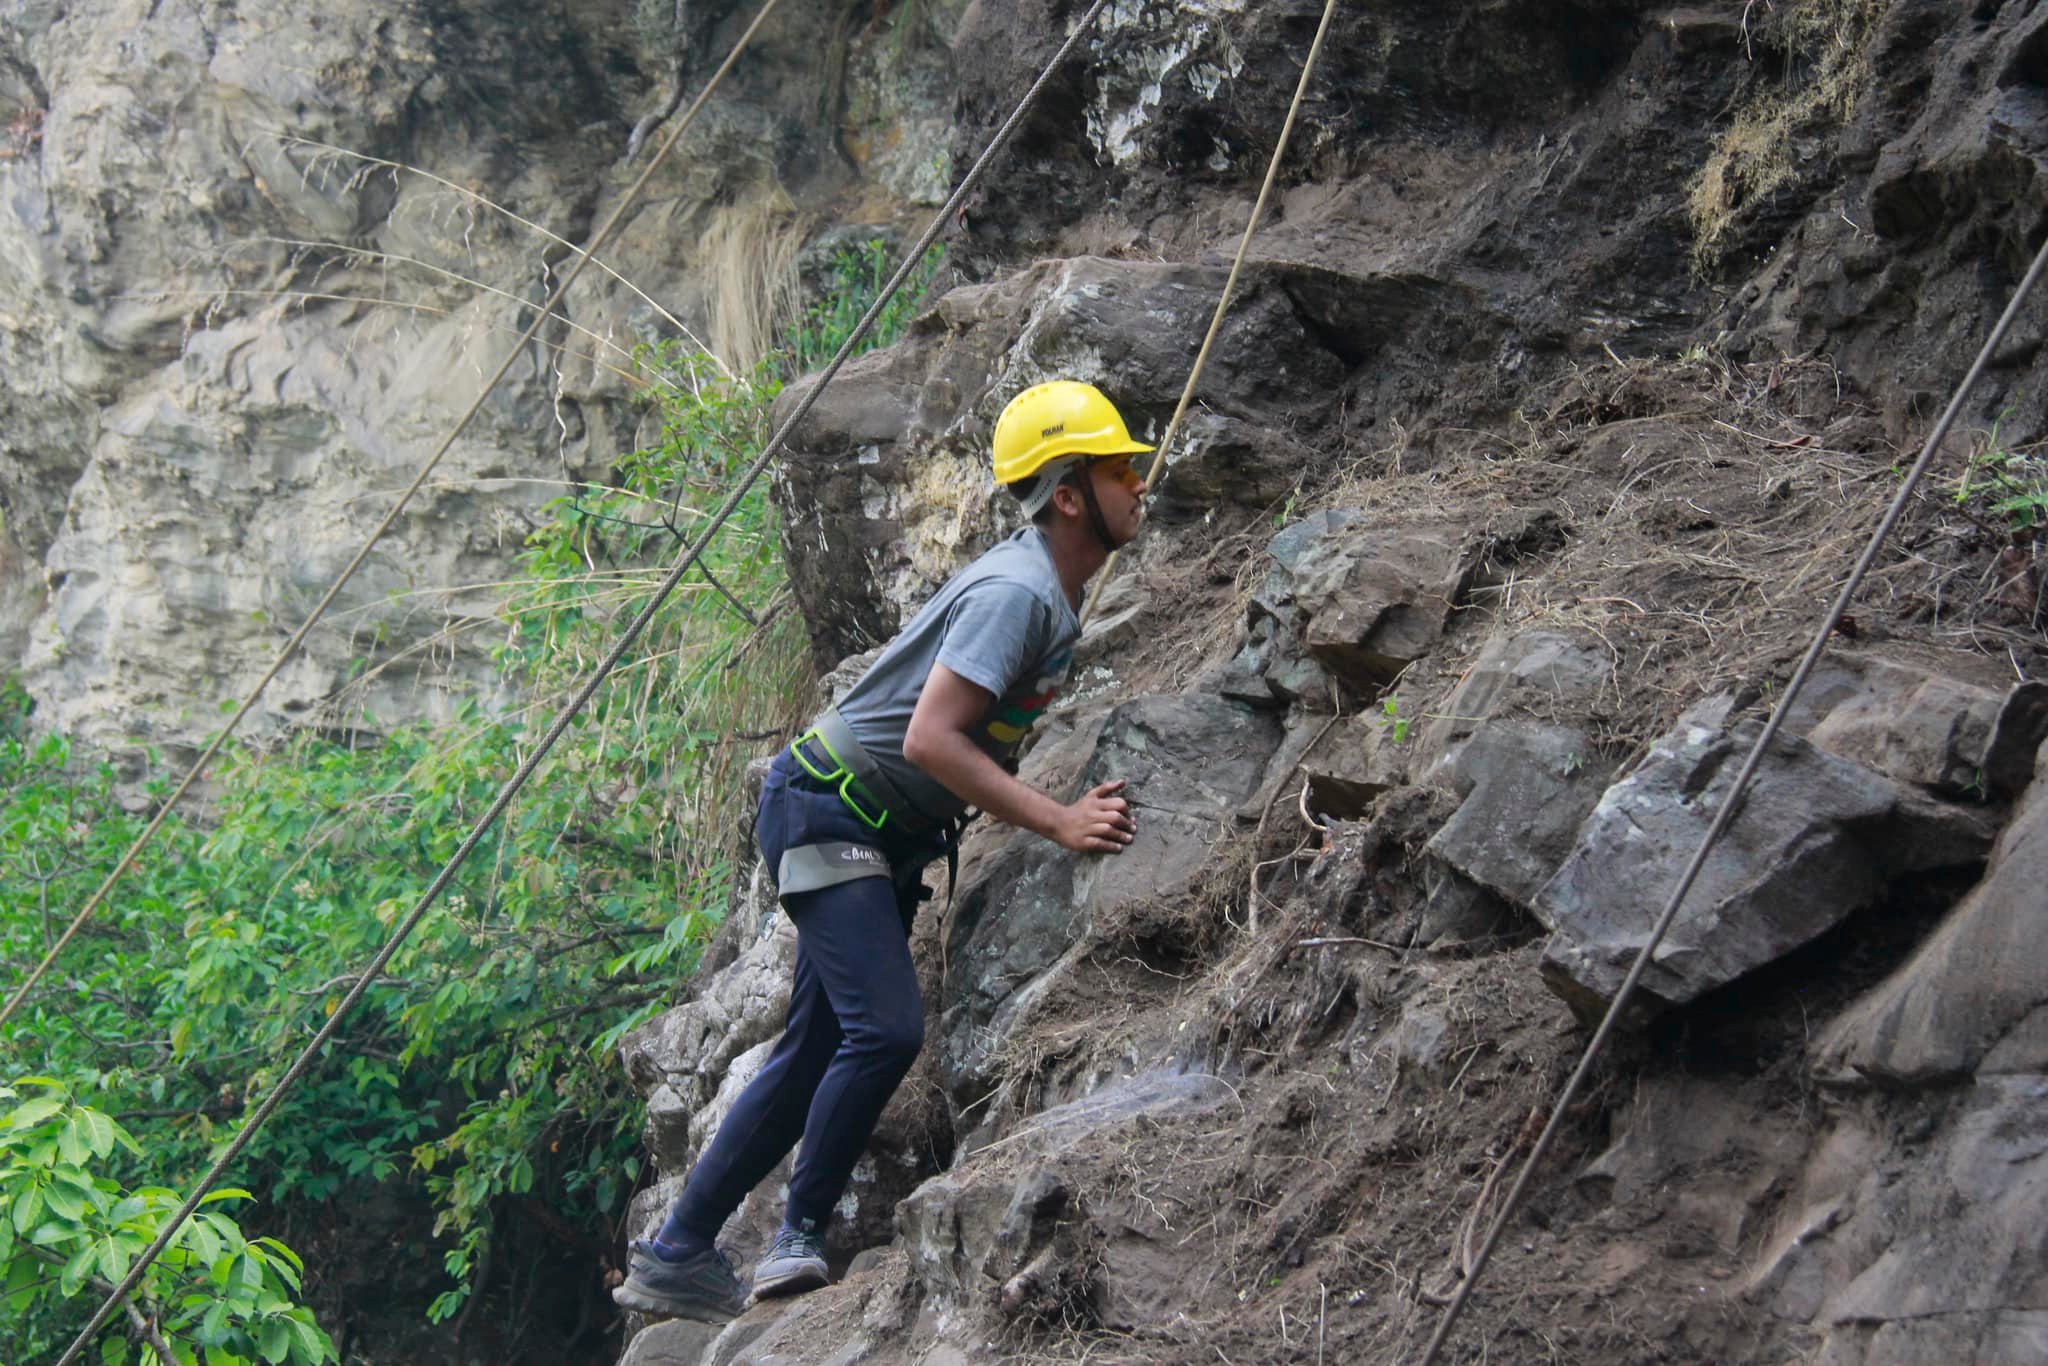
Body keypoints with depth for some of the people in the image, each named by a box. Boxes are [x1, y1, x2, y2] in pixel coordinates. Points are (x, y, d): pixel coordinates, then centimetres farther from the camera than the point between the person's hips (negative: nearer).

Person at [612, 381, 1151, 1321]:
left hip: (883, 838, 10)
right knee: (885, 1029, -23)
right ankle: (800, 1239, -11)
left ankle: (675, 1258, 12)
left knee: (813, 1053, 8)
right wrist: (1059, 823, -27)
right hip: (830, 812, -10)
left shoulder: (1051, 595, 11)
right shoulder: (1017, 591, -20)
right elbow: (929, 739, -29)